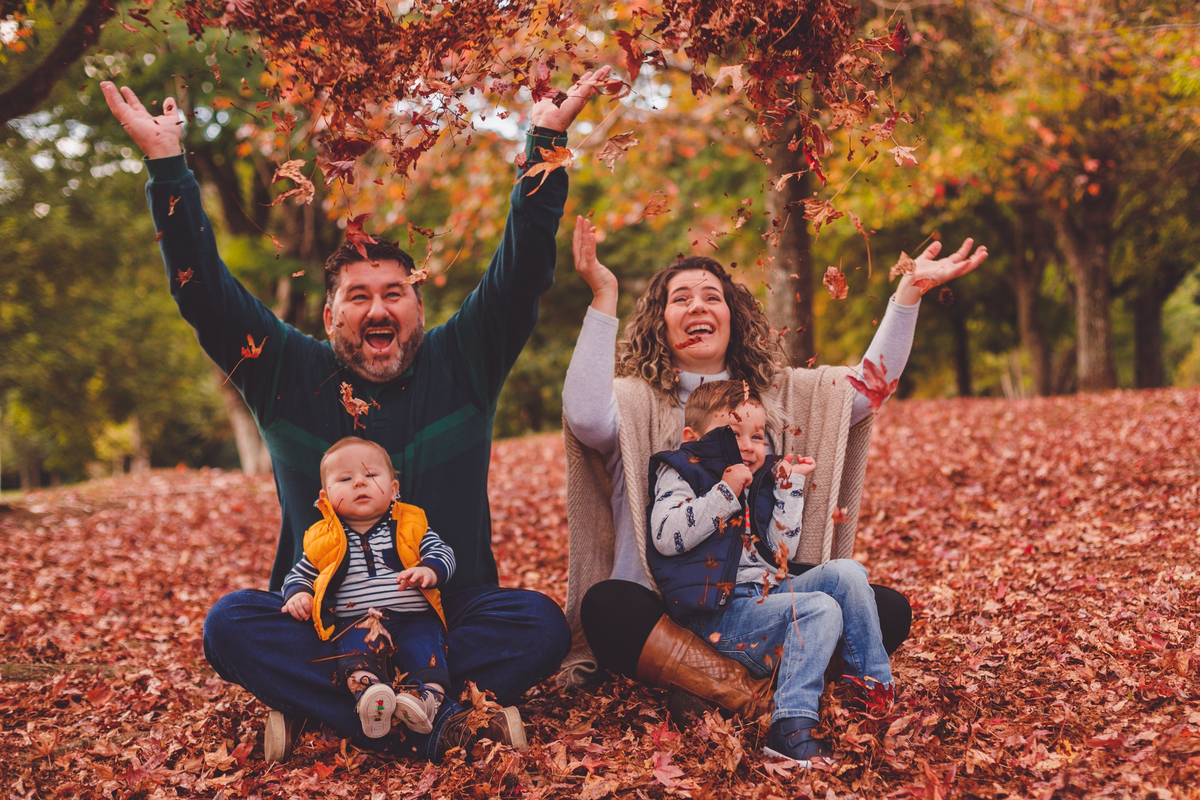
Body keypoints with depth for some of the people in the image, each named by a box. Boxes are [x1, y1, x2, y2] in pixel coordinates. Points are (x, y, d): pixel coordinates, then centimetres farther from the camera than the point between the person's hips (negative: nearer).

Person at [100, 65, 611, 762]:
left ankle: (318, 705, -30)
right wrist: (167, 163, -6)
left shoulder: (460, 364, 4)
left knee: (541, 625, -28)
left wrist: (546, 141, -10)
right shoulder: (289, 374, 6)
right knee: (231, 624, -27)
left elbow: (524, 268, -2)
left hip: (454, 610, 0)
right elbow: (203, 290, 0)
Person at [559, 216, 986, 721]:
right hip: (666, 612, -4)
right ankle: (754, 696, -42)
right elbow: (586, 419, -22)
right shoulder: (635, 400, 2)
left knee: (889, 609, -17)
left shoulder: (779, 392, 16)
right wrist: (603, 297, -24)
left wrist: (909, 291, -4)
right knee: (604, 605, -35)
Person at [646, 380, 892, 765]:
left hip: (770, 594, 8)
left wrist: (790, 488, 9)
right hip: (721, 612, -8)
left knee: (847, 573, -7)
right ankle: (790, 729, -38)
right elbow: (666, 537, -17)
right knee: (821, 610, -27)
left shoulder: (761, 483, 23)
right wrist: (725, 492, -15)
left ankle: (876, 686, -3)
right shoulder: (678, 473, 3)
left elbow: (781, 553, 12)